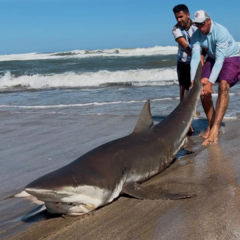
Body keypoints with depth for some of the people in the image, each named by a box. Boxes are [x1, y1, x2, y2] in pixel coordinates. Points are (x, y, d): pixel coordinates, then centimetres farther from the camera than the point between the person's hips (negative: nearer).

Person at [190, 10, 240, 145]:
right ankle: (211, 125, -1)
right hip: (212, 59, 6)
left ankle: (215, 131, -39)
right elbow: (195, 58, -21)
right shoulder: (196, 36, -14)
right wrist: (193, 81, -33)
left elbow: (220, 60, -35)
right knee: (202, 87, -14)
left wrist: (211, 82, -41)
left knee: (223, 86, -30)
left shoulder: (221, 32, -31)